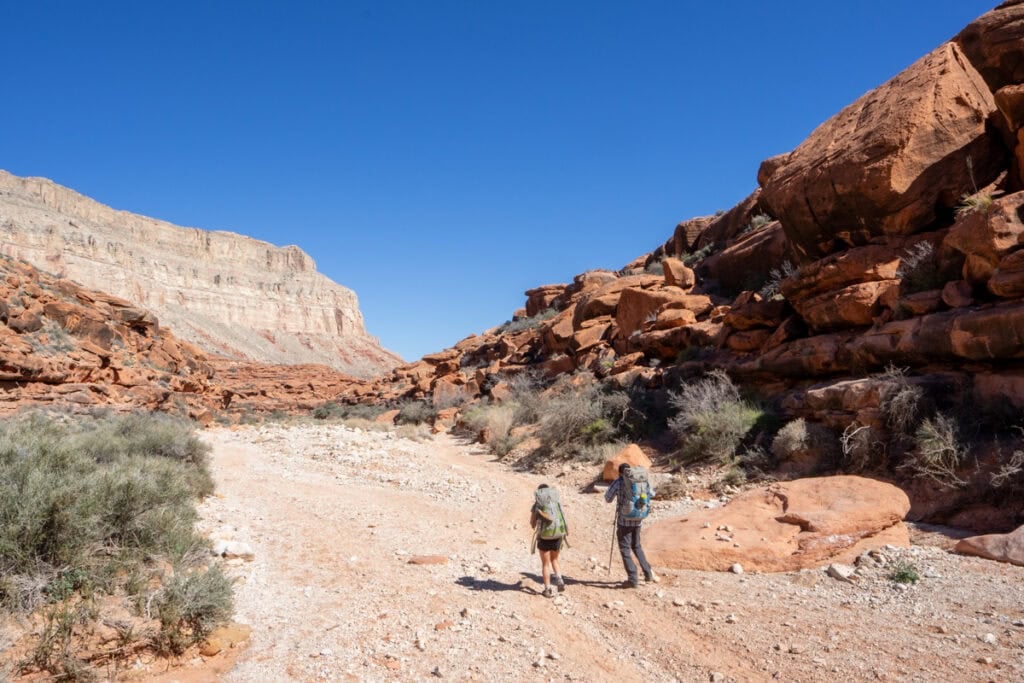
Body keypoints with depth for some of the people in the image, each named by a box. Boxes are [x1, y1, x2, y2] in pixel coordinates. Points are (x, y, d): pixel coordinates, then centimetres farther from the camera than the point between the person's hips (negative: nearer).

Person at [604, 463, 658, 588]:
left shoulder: (618, 482, -10)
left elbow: (608, 499, -3)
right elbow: (652, 494, 16)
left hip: (624, 521, -5)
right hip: (637, 520, 5)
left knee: (625, 549, 2)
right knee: (636, 546, 23)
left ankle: (633, 579, -2)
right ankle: (648, 573, 21)